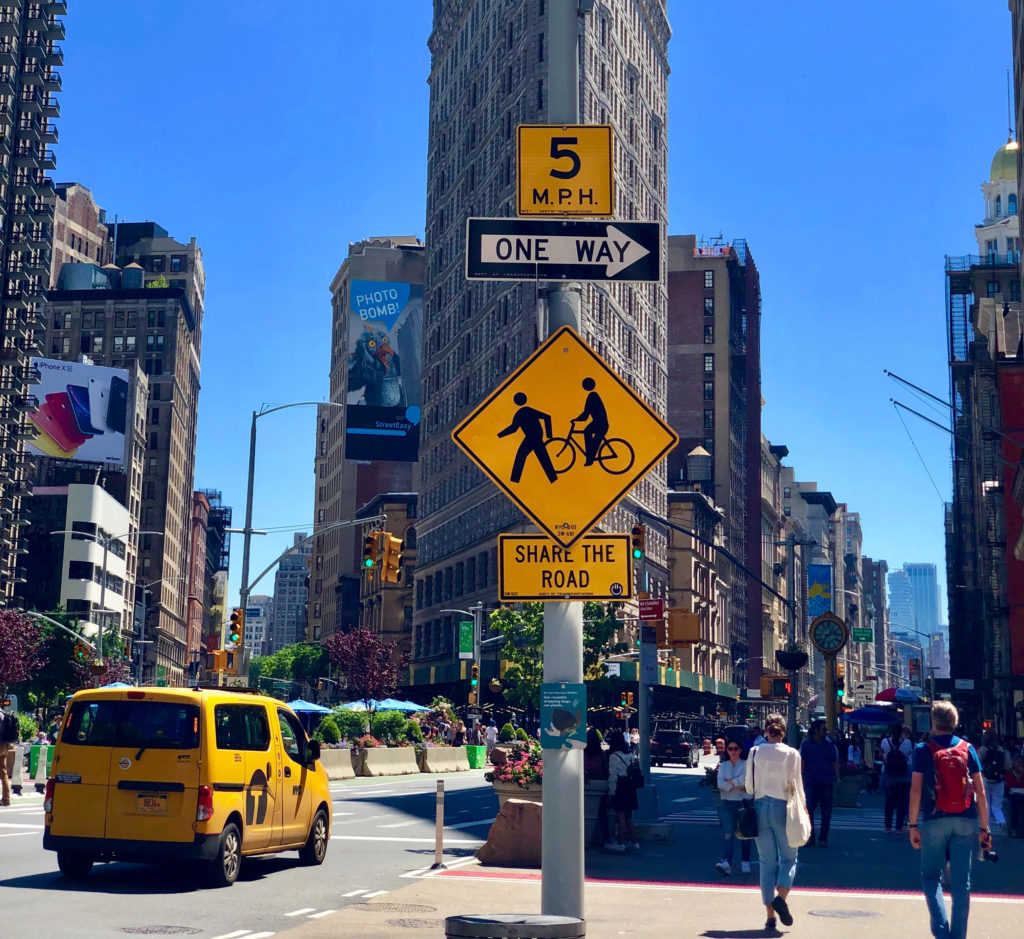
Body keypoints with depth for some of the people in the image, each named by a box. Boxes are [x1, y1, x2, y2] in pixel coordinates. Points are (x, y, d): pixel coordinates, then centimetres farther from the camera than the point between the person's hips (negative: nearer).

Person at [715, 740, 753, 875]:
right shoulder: (723, 766, 12)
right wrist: (737, 787, -12)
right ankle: (726, 863, -21)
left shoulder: (746, 764, 3)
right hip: (727, 803, 1)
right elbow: (720, 784, -2)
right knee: (728, 833, -10)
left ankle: (745, 863, 17)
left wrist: (730, 782, -10)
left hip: (744, 802, -1)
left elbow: (745, 779, -15)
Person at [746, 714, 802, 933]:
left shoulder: (755, 752, -1)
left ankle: (770, 915, 5)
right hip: (782, 808, -2)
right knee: (789, 858, 11)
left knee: (767, 862, 8)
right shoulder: (791, 754, -6)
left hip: (760, 808, 2)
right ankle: (780, 897, -15)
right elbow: (795, 786, -3)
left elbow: (749, 786, 3)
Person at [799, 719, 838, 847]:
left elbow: (835, 763, 12)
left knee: (826, 812, 3)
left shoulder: (830, 745, 10)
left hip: (827, 783, 2)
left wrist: (837, 778, 1)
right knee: (808, 811, -3)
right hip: (811, 782, -2)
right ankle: (809, 837, 8)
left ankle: (823, 838, 13)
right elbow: (801, 763, 5)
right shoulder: (806, 745, 5)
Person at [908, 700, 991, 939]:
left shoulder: (923, 750, -2)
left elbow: (916, 790, -6)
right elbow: (980, 791, 3)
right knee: (962, 882, 8)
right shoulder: (967, 749, 5)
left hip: (934, 821, -2)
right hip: (966, 822, 2)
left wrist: (913, 825, -1)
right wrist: (984, 827, 9)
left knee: (931, 877, 9)